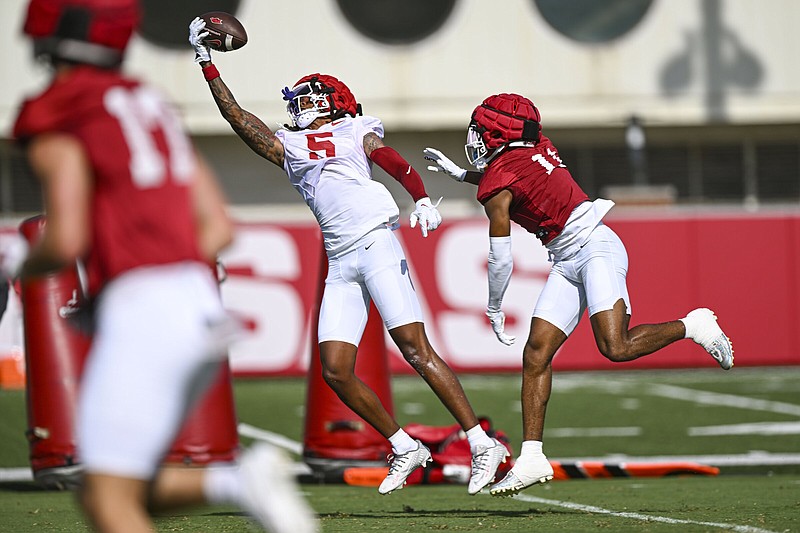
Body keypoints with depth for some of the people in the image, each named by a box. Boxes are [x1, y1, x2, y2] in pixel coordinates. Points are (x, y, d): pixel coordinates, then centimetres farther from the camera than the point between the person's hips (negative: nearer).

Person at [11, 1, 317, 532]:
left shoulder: (58, 116, -3)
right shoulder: (151, 105, 21)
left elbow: (66, 241, -12)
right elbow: (218, 228, 19)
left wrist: (22, 268, 9)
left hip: (142, 314, -8)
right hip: (201, 304, 8)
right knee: (128, 490, 16)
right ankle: (239, 482, -6)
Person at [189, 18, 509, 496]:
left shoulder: (355, 133, 13)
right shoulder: (288, 147, 23)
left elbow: (402, 167, 0)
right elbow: (237, 115, 23)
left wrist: (423, 201, -19)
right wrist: (207, 62, 20)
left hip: (375, 245, -5)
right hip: (339, 263, 5)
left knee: (416, 350, -14)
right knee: (336, 371, -6)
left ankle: (482, 444, -13)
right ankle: (405, 448, 8)